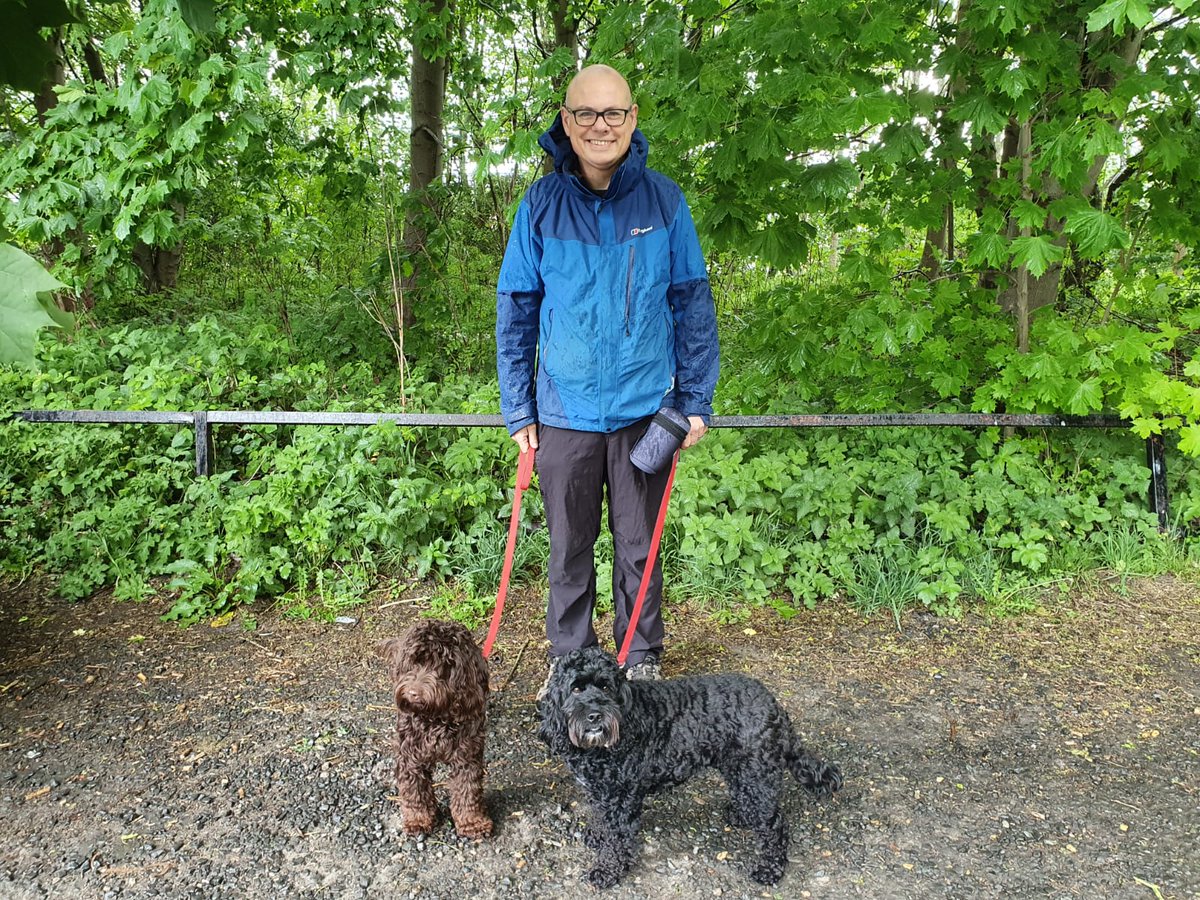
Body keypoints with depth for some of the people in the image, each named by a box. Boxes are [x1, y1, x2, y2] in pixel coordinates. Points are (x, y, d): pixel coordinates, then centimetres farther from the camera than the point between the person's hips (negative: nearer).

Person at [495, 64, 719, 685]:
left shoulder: (663, 200, -1)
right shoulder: (540, 205, 0)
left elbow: (693, 304, 4)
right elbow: (515, 312, 5)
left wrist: (696, 400, 1)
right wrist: (518, 410, 3)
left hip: (645, 407, 0)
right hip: (564, 411, 1)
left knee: (639, 545, 11)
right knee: (569, 547, 11)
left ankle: (642, 659, 28)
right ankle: (569, 660, 29)